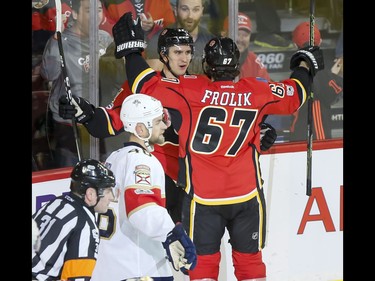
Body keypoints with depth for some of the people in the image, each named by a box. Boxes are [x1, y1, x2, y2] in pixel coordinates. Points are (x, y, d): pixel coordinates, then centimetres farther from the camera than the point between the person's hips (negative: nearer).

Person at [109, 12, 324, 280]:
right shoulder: (255, 91, -1)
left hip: (203, 197, -2)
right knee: (250, 259, 13)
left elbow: (148, 86, -13)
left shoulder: (191, 89, -10)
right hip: (247, 195, 2)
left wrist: (131, 49, 0)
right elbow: (294, 96, 16)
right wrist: (305, 66, 35)